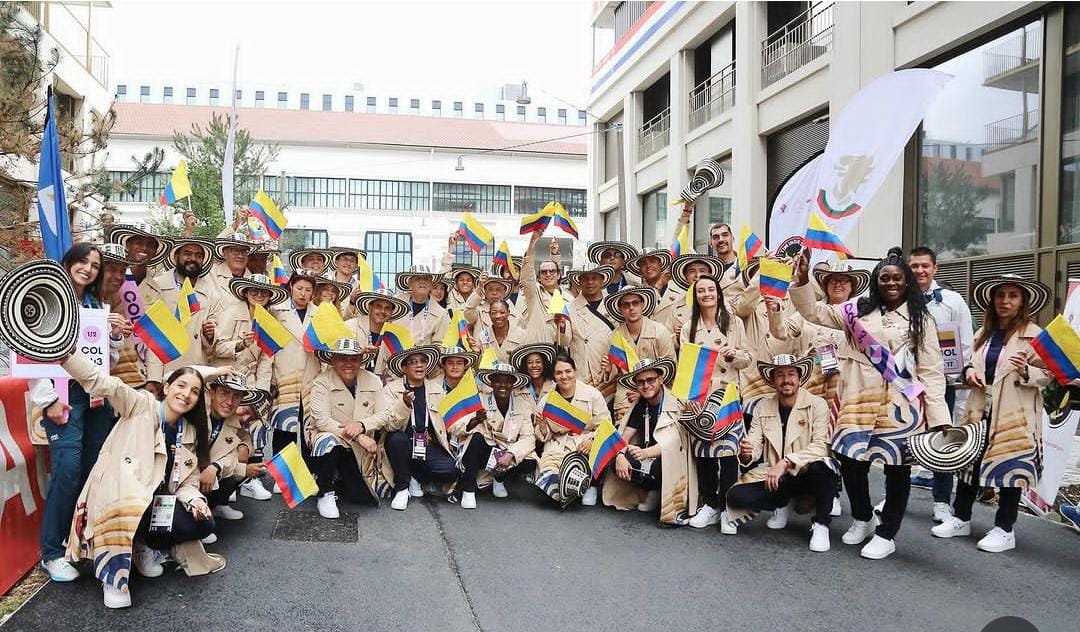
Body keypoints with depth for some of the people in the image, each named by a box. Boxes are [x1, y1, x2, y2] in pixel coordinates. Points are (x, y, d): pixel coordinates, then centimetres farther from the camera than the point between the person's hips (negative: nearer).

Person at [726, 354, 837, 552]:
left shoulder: (817, 405, -8)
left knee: (820, 467, -38)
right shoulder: (762, 407, 3)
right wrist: (746, 453, -27)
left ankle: (821, 524, -9)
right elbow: (755, 446, -2)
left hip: (807, 474, -3)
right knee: (736, 496, -20)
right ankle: (784, 502, 13)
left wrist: (786, 463, -31)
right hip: (773, 475, 3)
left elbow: (821, 445, -20)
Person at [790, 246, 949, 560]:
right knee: (851, 463, 6)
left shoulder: (920, 318, 3)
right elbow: (813, 312, 9)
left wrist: (938, 416, -6)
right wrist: (803, 279, -5)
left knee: (897, 469, 5)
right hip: (861, 402, 2)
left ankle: (886, 534, 21)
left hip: (901, 405, -2)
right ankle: (863, 519, 32)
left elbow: (931, 370, 0)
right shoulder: (858, 311, 8)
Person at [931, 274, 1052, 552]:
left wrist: (1025, 372, -27)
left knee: (1010, 468, 2)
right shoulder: (984, 333, 13)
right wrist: (969, 372, 2)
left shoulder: (1034, 334, -6)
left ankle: (1004, 529, 16)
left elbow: (1047, 373, -9)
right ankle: (960, 518, 25)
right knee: (968, 462, 11)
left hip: (1013, 416, -5)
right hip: (980, 410, 6)